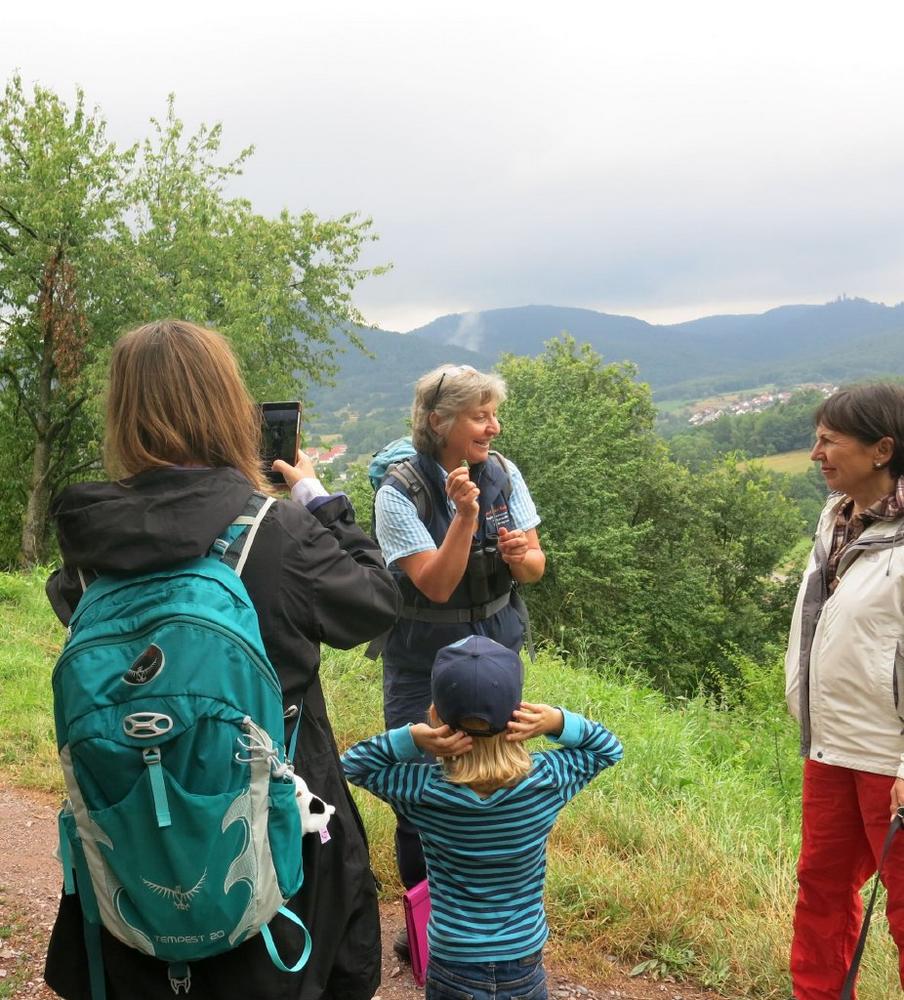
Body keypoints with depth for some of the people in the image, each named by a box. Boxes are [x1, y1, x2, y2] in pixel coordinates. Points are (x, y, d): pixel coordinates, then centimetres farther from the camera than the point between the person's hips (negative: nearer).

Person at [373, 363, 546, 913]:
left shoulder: (503, 473, -5)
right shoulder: (400, 493, -18)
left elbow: (535, 568, 1)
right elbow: (437, 586, -23)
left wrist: (520, 554, -22)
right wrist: (465, 517, -33)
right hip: (423, 664, -4)